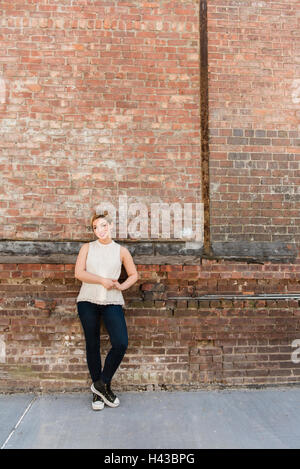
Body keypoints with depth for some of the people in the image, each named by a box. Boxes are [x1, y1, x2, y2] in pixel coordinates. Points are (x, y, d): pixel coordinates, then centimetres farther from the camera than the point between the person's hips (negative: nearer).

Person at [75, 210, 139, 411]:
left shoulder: (121, 251, 10)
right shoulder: (87, 248, 9)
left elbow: (134, 275, 15)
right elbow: (79, 272, -2)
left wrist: (121, 286, -3)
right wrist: (102, 280, -10)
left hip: (112, 302, 0)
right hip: (88, 301, 0)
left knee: (121, 343, -13)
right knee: (92, 345, 6)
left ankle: (103, 384, 9)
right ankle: (98, 392, 21)